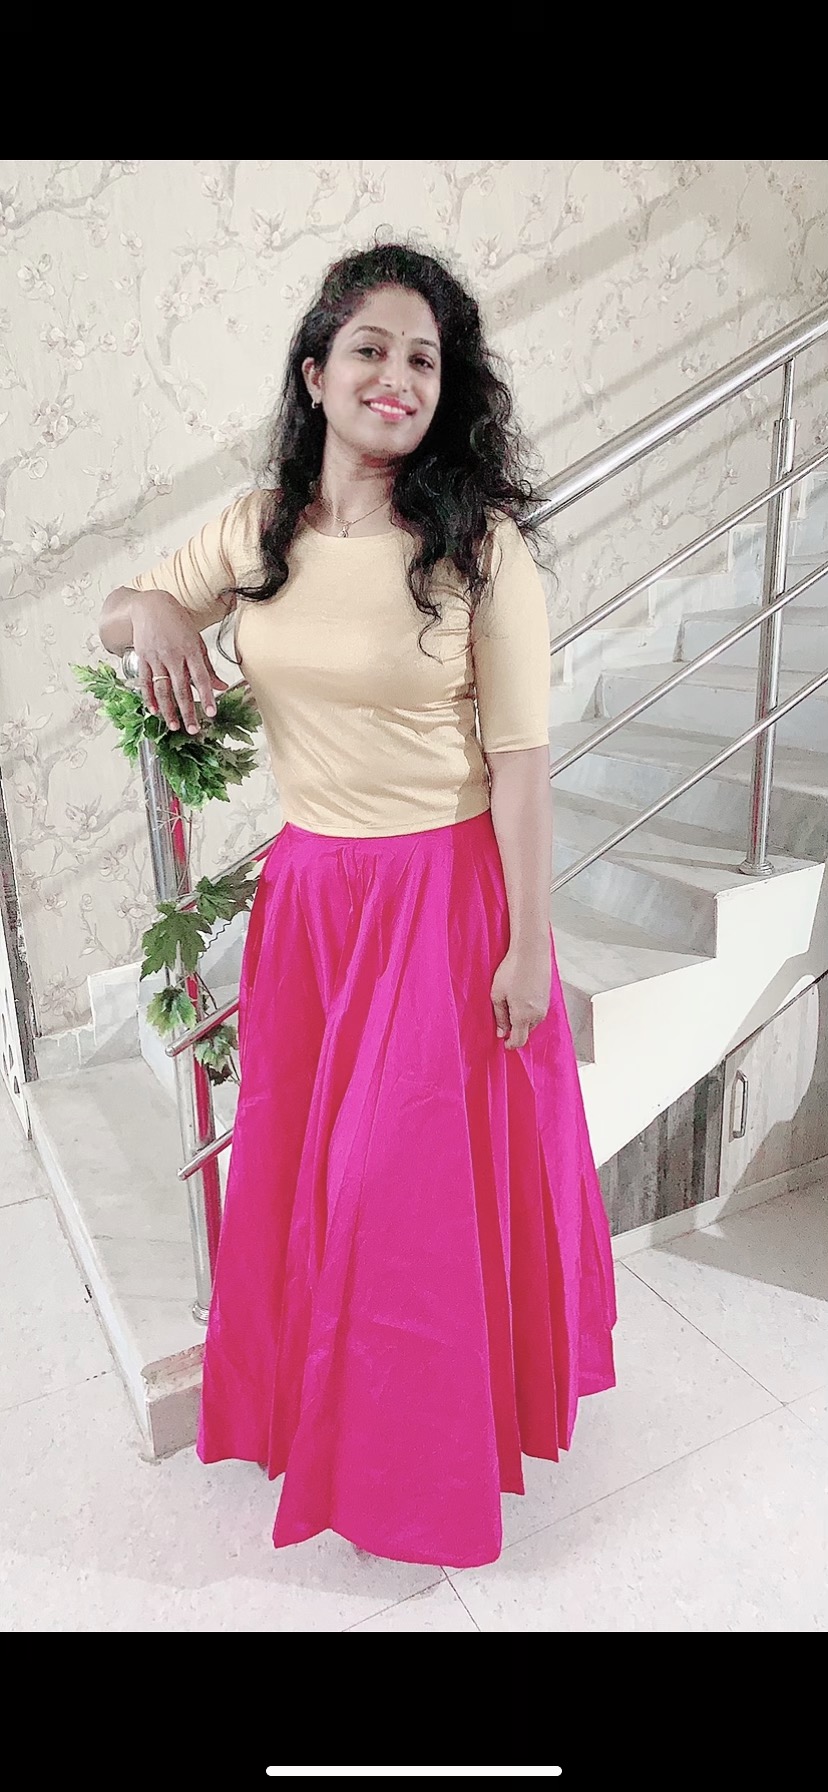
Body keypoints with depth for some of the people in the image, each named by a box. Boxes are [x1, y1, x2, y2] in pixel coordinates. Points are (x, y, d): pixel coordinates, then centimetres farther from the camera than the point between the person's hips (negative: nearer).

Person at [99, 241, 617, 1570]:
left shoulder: (482, 543, -11)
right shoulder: (257, 527, 3)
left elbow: (520, 755, -12)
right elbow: (118, 615, 17)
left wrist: (530, 942, -12)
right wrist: (152, 610, -8)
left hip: (447, 896, -4)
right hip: (308, 890, 5)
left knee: (436, 1172, 9)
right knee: (305, 1157, 18)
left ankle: (442, 1436, 37)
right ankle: (323, 1401, 47)